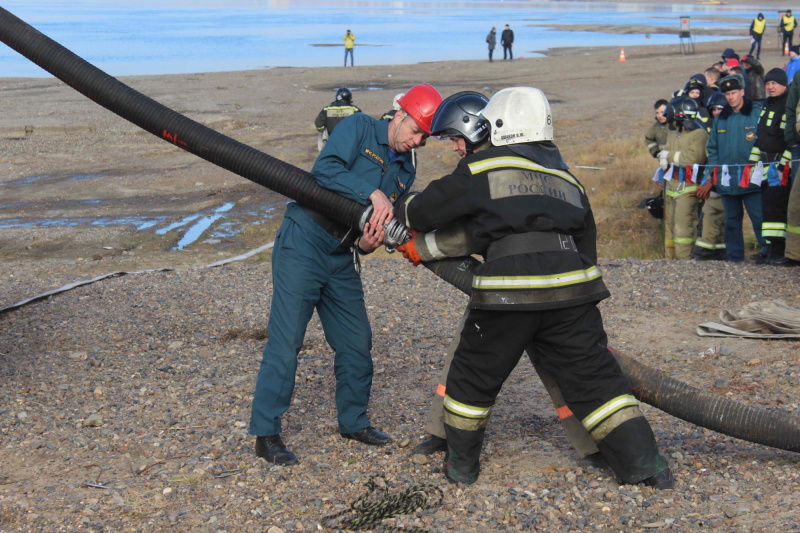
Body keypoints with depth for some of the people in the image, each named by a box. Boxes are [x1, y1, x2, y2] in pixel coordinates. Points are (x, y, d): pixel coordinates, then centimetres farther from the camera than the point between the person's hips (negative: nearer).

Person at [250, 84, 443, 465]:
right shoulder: (359, 127, -5)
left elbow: (383, 226, 11)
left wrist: (368, 243, -12)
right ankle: (265, 434, -2)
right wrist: (374, 194, -27)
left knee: (356, 344, 10)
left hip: (343, 258, 7)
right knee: (285, 342, -8)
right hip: (303, 243, -7)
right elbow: (324, 170, -21)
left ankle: (353, 421, 28)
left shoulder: (405, 172, 13)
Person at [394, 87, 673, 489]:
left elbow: (429, 209, 14)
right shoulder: (566, 177, 24)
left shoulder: (483, 167, 7)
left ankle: (461, 464, 27)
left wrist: (400, 212, 35)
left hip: (508, 290, -4)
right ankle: (645, 464, 7)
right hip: (572, 288, 4)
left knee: (474, 377, 15)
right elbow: (586, 241, 25)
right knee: (594, 378, 10)